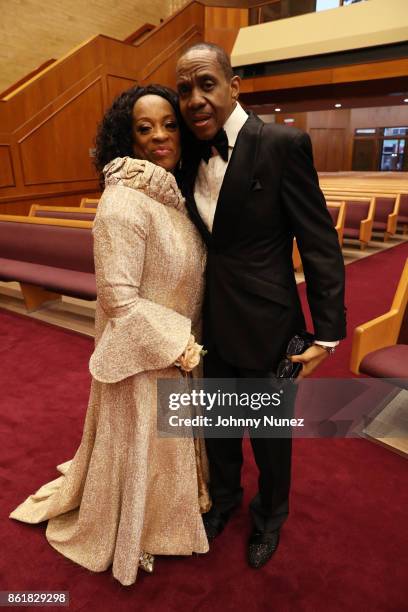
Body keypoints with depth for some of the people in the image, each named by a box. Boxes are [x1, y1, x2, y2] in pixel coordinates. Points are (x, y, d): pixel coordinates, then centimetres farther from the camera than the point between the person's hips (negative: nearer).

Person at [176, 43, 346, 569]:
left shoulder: (283, 144, -14)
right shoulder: (191, 157, 4)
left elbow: (320, 243, -13)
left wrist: (326, 333, -13)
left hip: (264, 325, -5)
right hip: (211, 324, 5)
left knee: (269, 435, 17)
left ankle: (269, 515, 48)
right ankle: (224, 497, 54)